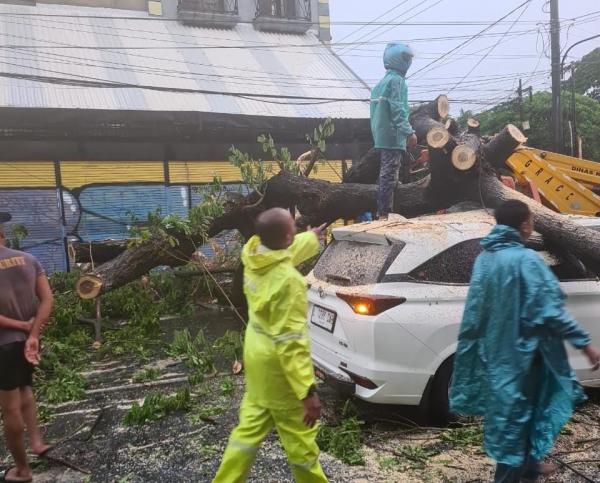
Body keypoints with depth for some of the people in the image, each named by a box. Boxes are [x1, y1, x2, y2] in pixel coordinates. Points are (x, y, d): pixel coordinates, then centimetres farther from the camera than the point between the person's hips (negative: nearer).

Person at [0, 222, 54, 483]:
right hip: (28, 338, 5)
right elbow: (47, 299, -6)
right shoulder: (29, 260, -1)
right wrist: (33, 334, -9)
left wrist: (22, 325, -10)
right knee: (24, 388, 30)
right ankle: (37, 441, 20)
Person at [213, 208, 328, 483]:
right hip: (277, 363, -8)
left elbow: (288, 252, 18)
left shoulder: (252, 255, -6)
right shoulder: (287, 280, -30)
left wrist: (312, 237, 35)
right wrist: (308, 391, -25)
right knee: (299, 435, 12)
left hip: (256, 353, 8)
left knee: (251, 424, 22)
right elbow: (290, 342, -29)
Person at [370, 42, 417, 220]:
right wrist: (409, 132, -21)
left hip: (382, 135, 10)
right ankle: (383, 214, -8)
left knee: (386, 174, 13)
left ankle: (382, 212, 18)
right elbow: (397, 109, -18)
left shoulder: (382, 81, 18)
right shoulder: (396, 80, -9)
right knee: (389, 176, -9)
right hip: (393, 136, -10)